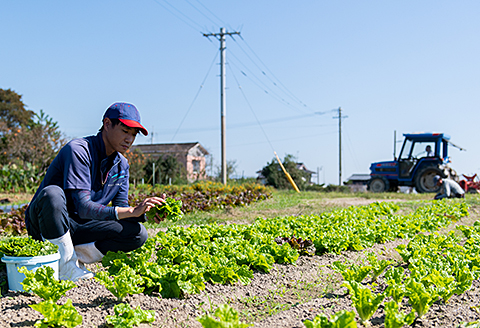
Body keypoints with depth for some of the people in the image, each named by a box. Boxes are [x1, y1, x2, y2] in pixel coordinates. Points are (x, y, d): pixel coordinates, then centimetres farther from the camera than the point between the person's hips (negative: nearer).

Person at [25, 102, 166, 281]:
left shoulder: (121, 164, 5)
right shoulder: (78, 150, -20)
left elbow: (120, 208, 1)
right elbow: (82, 207, -28)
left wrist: (144, 213, -20)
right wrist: (132, 211, -36)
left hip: (77, 228, 6)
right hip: (44, 224, -6)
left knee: (138, 234, -12)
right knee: (52, 193, -39)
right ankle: (66, 263, -23)